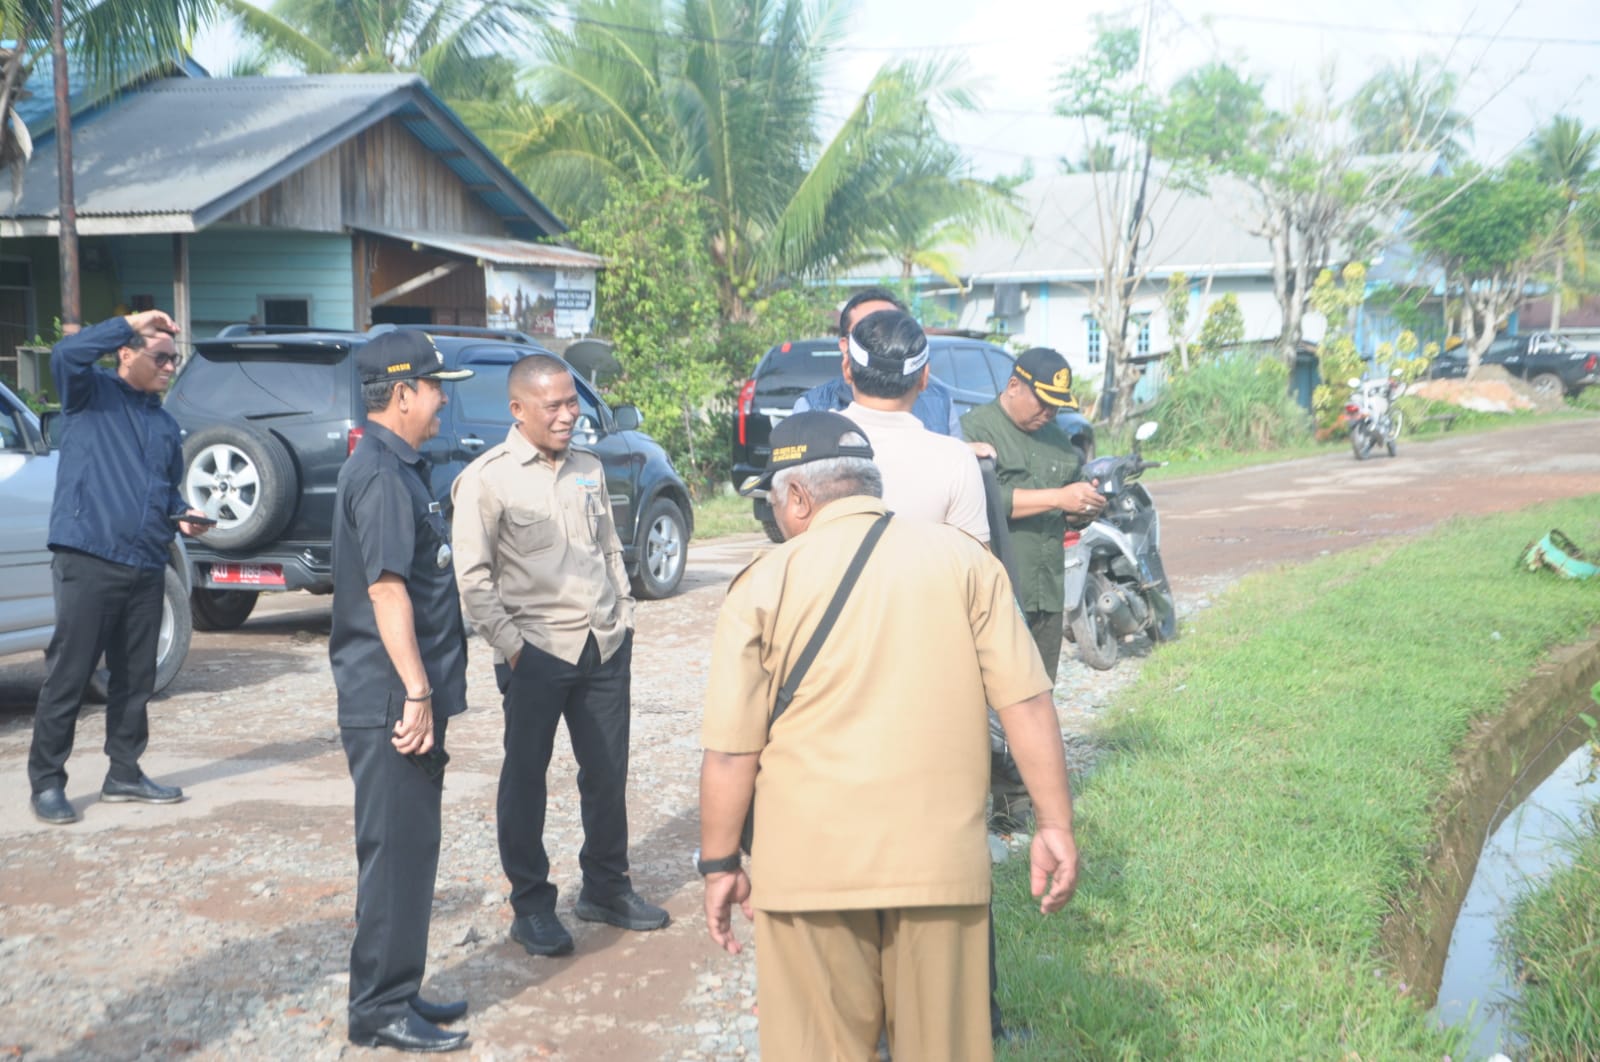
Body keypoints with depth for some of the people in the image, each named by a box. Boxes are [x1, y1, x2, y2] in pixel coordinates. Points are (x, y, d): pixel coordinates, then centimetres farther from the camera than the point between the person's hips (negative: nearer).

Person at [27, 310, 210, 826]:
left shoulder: (166, 424, 19)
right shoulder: (91, 394, 1)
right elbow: (66, 354, -20)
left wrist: (183, 515, 6)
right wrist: (132, 322, -18)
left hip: (147, 567, 7)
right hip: (88, 561, -6)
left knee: (135, 677, 12)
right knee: (68, 676, -4)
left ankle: (125, 773, 23)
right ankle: (46, 783, 4)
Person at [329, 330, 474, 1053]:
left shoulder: (398, 467, 16)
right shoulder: (380, 475, -16)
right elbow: (386, 589, -23)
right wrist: (416, 694, -24)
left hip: (404, 698, 10)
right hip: (391, 703, -10)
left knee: (409, 850, 16)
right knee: (395, 852, -2)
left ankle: (396, 995, 26)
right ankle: (381, 1010, 8)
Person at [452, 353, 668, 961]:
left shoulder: (589, 471, 13)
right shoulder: (487, 480, -7)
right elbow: (473, 576, -8)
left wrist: (624, 620, 13)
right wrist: (511, 647, -12)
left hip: (604, 646, 6)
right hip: (536, 652, -5)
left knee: (608, 772, 12)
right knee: (526, 778, 4)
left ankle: (605, 887, 28)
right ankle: (530, 906, 16)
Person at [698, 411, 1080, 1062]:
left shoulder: (765, 584, -3)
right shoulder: (962, 560, 2)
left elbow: (730, 751, -3)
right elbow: (1028, 703, -2)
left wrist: (720, 864, 7)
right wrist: (1055, 824, 4)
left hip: (811, 868, -1)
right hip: (941, 859, 2)